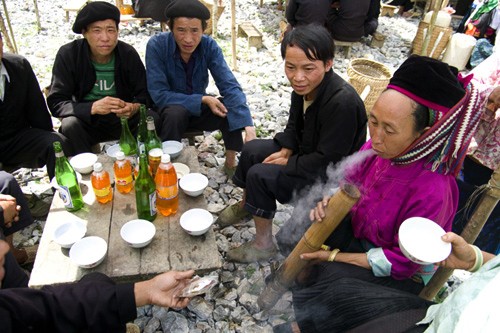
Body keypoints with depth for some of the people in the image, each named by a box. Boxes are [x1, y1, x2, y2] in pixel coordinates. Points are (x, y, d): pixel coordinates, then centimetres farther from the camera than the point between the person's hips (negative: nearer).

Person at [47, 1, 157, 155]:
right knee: (69, 126, -32)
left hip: (123, 118, 1)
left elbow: (144, 95, -3)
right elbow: (56, 102, -15)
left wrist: (135, 108, -28)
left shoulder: (128, 53, -6)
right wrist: (92, 107, -34)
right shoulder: (67, 54, -11)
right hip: (87, 119, -1)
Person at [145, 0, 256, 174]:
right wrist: (203, 99, -29)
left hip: (199, 109, 3)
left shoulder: (209, 46, -16)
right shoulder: (156, 45, -23)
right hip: (168, 111, -2)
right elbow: (159, 95, -23)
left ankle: (231, 163, -4)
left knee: (233, 109, -23)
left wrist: (248, 126, -38)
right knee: (176, 113, -35)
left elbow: (229, 86, -24)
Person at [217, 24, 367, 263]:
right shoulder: (304, 87, -9)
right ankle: (246, 205, 31)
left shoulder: (343, 102, -33)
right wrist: (285, 151, -7)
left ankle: (263, 245, 0)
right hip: (305, 151, 8)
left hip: (330, 175, -8)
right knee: (252, 150, 7)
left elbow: (327, 160, -28)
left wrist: (288, 163, -17)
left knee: (260, 176, -19)